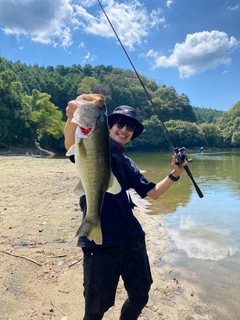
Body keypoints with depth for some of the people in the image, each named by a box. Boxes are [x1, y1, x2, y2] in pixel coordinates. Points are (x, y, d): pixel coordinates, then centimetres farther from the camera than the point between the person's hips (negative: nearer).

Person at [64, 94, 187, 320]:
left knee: (140, 296, 19)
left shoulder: (129, 164, 15)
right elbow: (70, 144, -25)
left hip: (132, 239, 6)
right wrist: (73, 117, -45)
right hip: (99, 242, -5)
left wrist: (174, 174, 4)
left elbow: (152, 192, 17)